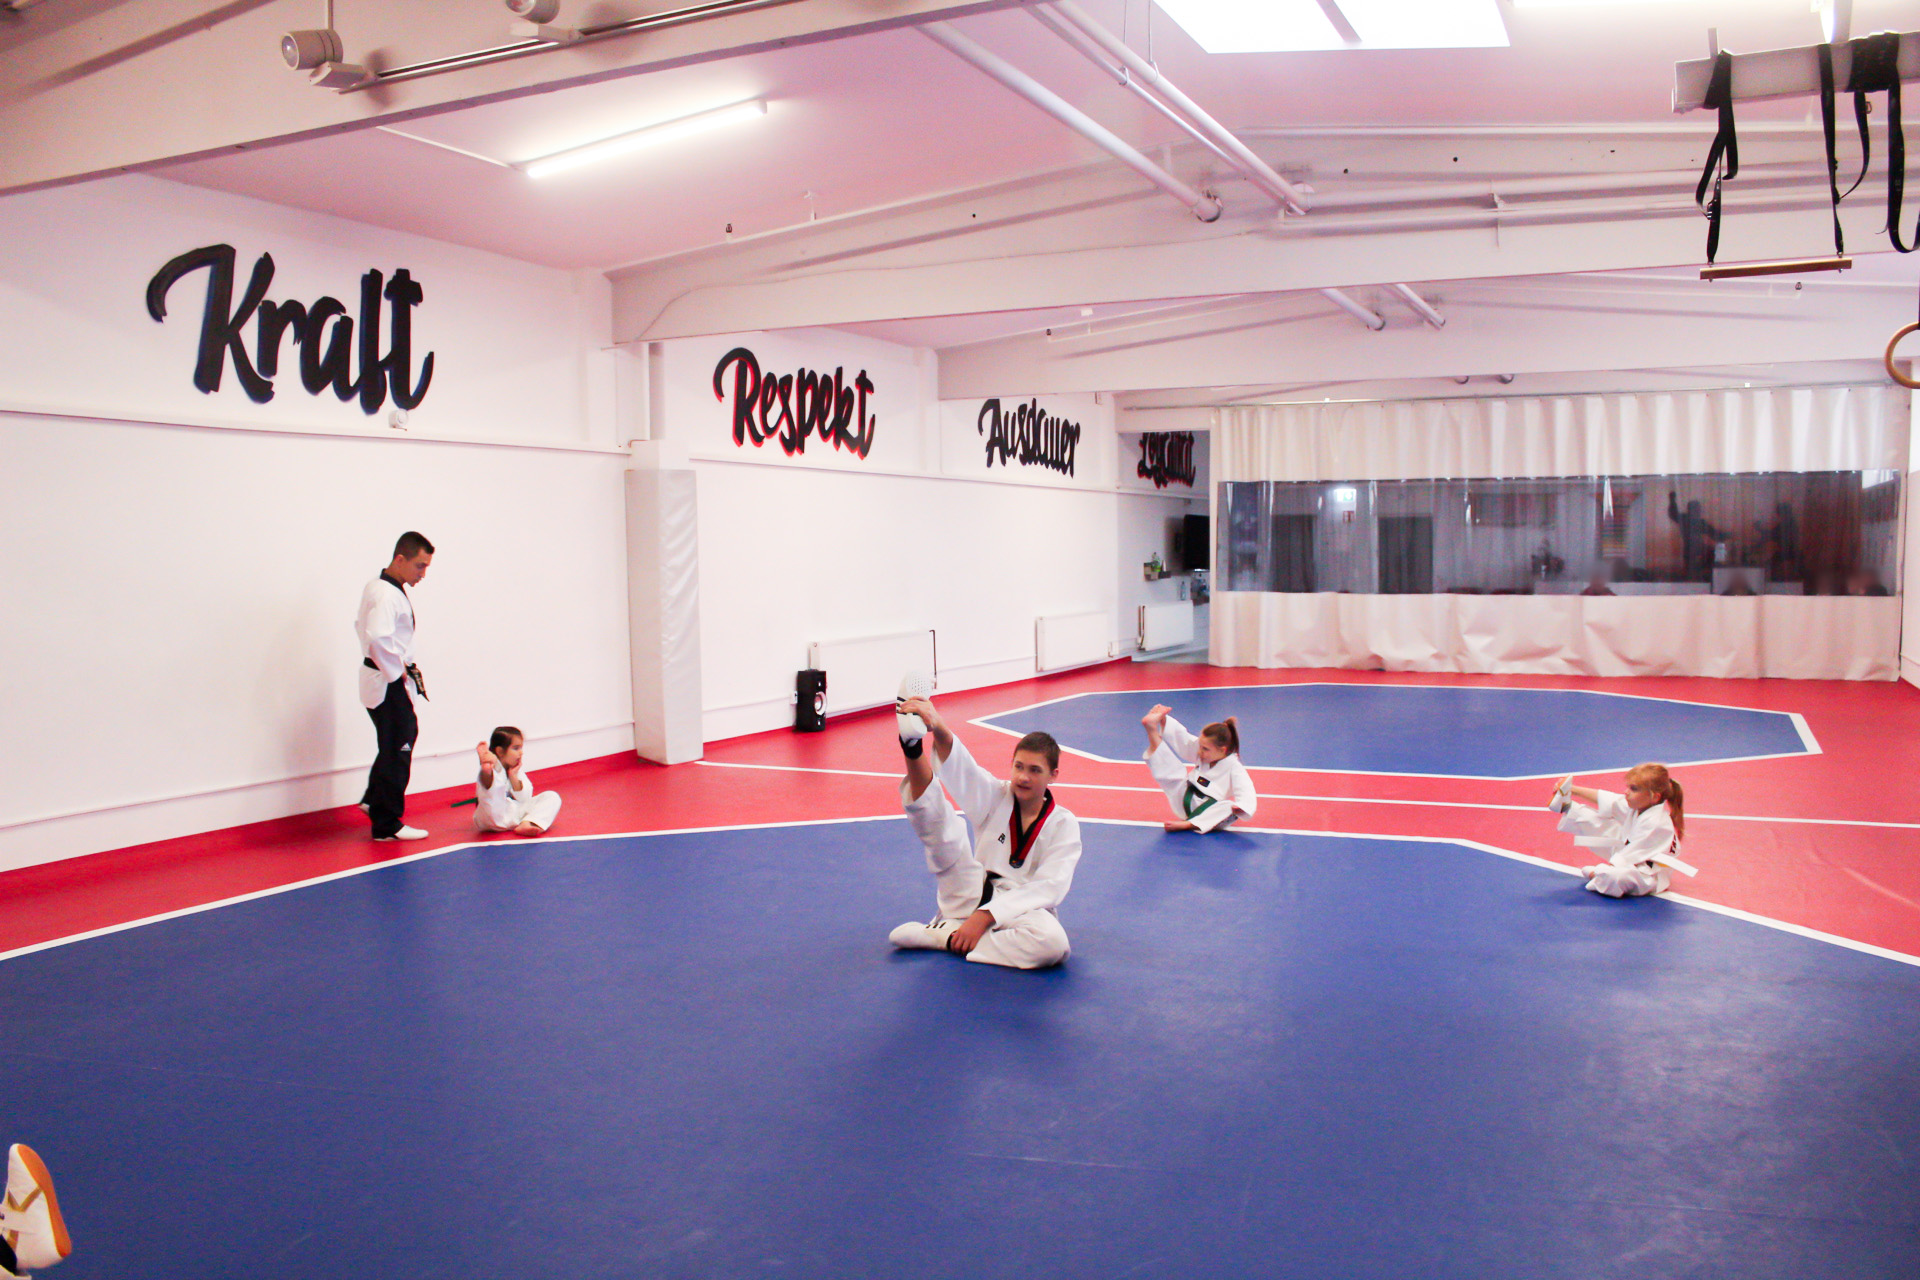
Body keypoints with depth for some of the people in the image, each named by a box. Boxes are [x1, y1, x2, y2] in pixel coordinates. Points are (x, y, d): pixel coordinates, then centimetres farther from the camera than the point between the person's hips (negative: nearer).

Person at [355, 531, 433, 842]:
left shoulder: (377, 587, 11)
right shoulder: (386, 594, -22)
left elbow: (361, 626, 22)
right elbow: (378, 637, -37)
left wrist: (398, 666, 14)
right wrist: (396, 671, -22)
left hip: (382, 677, 11)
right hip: (387, 683, -11)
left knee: (407, 732, 24)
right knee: (396, 752, -3)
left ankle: (374, 800, 35)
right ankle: (387, 825, 7)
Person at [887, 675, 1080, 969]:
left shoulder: (1063, 825, -1)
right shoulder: (996, 798, 4)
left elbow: (1048, 888, -12)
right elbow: (963, 768, -15)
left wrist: (986, 915, -24)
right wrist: (938, 728, -38)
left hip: (1020, 908, -2)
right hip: (973, 897, 2)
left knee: (1054, 943, -38)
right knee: (938, 818, -11)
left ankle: (946, 937, -27)